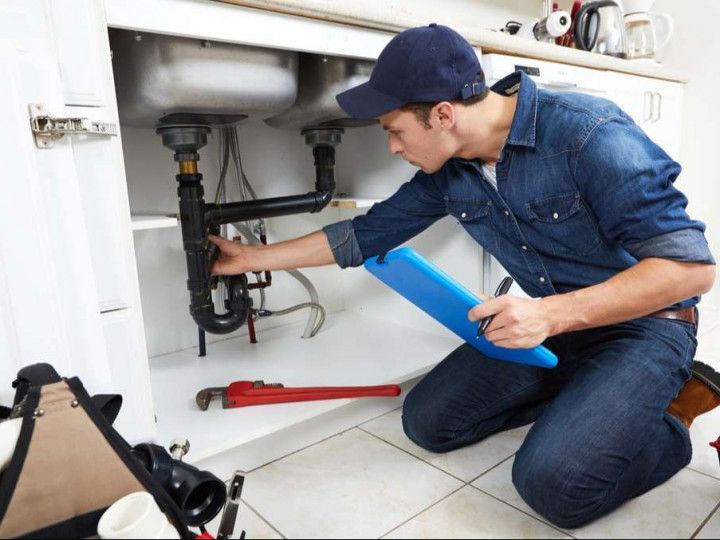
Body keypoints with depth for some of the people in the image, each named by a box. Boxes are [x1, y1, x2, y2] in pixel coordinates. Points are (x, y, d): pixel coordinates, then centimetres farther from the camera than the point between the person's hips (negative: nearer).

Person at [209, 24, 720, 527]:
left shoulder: (591, 134, -26)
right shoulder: (447, 170, -6)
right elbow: (366, 234, 3)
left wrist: (550, 314, -35)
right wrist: (253, 257, 7)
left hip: (644, 322, -6)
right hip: (546, 319, 6)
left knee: (553, 481, -26)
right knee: (428, 421, -2)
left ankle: (674, 406, 3)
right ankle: (582, 395, 10)